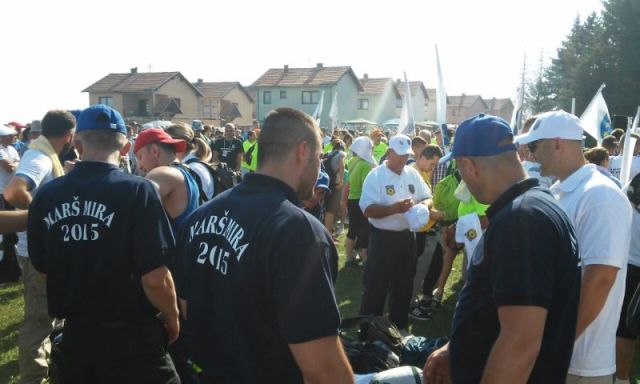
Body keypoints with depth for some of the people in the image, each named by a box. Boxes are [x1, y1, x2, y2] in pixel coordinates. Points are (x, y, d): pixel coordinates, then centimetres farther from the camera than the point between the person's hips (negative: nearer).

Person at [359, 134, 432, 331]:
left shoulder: (413, 173, 4)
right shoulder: (375, 176, -13)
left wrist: (423, 205, -13)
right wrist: (395, 208, -29)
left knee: (404, 285, 17)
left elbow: (427, 197, 11)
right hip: (382, 238, -6)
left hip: (407, 237, 6)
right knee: (376, 286, 3)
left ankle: (399, 326, 34)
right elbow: (367, 210, -19)